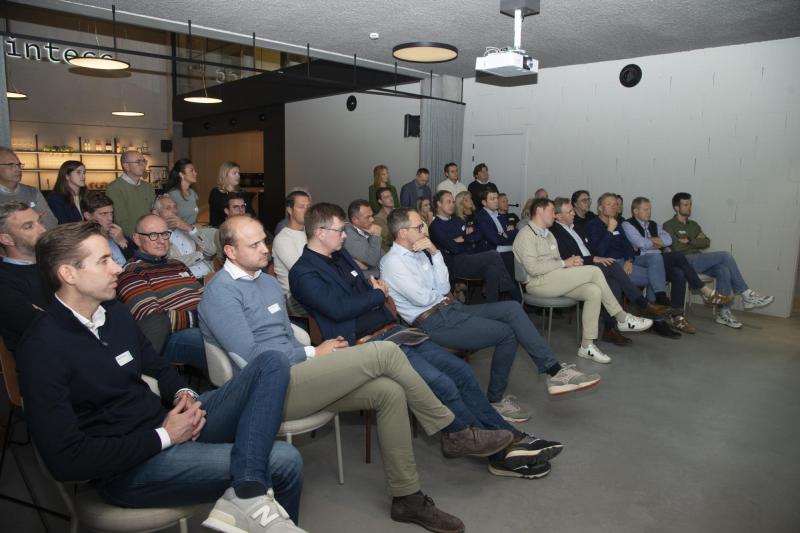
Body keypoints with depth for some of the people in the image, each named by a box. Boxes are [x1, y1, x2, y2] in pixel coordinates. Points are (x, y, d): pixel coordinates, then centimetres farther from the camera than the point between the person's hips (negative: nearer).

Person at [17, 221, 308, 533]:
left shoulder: (114, 312, 8)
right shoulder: (42, 350, -15)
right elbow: (66, 460, -20)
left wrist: (184, 395, -3)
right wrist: (164, 436, -17)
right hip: (127, 466, -9)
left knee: (272, 366, -11)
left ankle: (247, 496, -25)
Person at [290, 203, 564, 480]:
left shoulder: (341, 255, 19)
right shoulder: (303, 272, -7)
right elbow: (338, 308, -19)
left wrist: (375, 289, 6)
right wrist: (378, 293, -5)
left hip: (391, 331, 9)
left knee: (460, 370, -3)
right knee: (442, 384, -20)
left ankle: (510, 437, 6)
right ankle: (499, 453, -4)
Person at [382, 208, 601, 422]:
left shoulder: (418, 253, 14)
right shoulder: (393, 263, -11)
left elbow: (444, 288, 4)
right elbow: (422, 298, -18)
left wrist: (434, 253, -4)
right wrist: (441, 293, 3)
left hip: (450, 308, 8)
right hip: (434, 322, -8)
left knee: (512, 308, -8)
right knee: (506, 333, -14)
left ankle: (554, 371, -8)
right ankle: (495, 400, 3)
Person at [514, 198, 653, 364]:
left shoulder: (548, 235, 24)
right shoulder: (526, 234, -6)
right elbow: (532, 268, -18)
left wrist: (571, 263, 0)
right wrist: (564, 263, -12)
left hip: (554, 280, 9)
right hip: (537, 283, -9)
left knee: (594, 291, -18)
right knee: (594, 271, -18)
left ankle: (587, 346, -15)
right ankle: (622, 318, -4)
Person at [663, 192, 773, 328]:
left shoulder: (693, 225, 24)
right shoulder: (669, 226, 1)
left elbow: (706, 243, 11)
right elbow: (677, 246, -13)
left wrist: (689, 241, -4)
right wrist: (696, 241, 1)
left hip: (699, 260, 7)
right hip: (685, 261, -6)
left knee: (723, 270, -26)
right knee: (725, 256, -22)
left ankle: (724, 313, -23)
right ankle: (747, 295, -14)